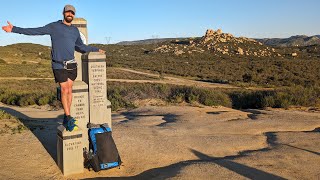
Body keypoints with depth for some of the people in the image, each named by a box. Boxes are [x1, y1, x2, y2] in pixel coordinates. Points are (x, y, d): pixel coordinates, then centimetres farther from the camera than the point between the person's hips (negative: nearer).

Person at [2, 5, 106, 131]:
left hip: (72, 65, 4)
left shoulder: (75, 30, 14)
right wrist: (14, 29, -5)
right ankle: (69, 118, -2)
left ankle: (67, 118, 8)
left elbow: (81, 47, 25)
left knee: (69, 90, 1)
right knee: (64, 90, -6)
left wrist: (96, 50, 30)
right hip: (59, 65, -4)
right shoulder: (54, 27, 1)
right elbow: (35, 31, -1)